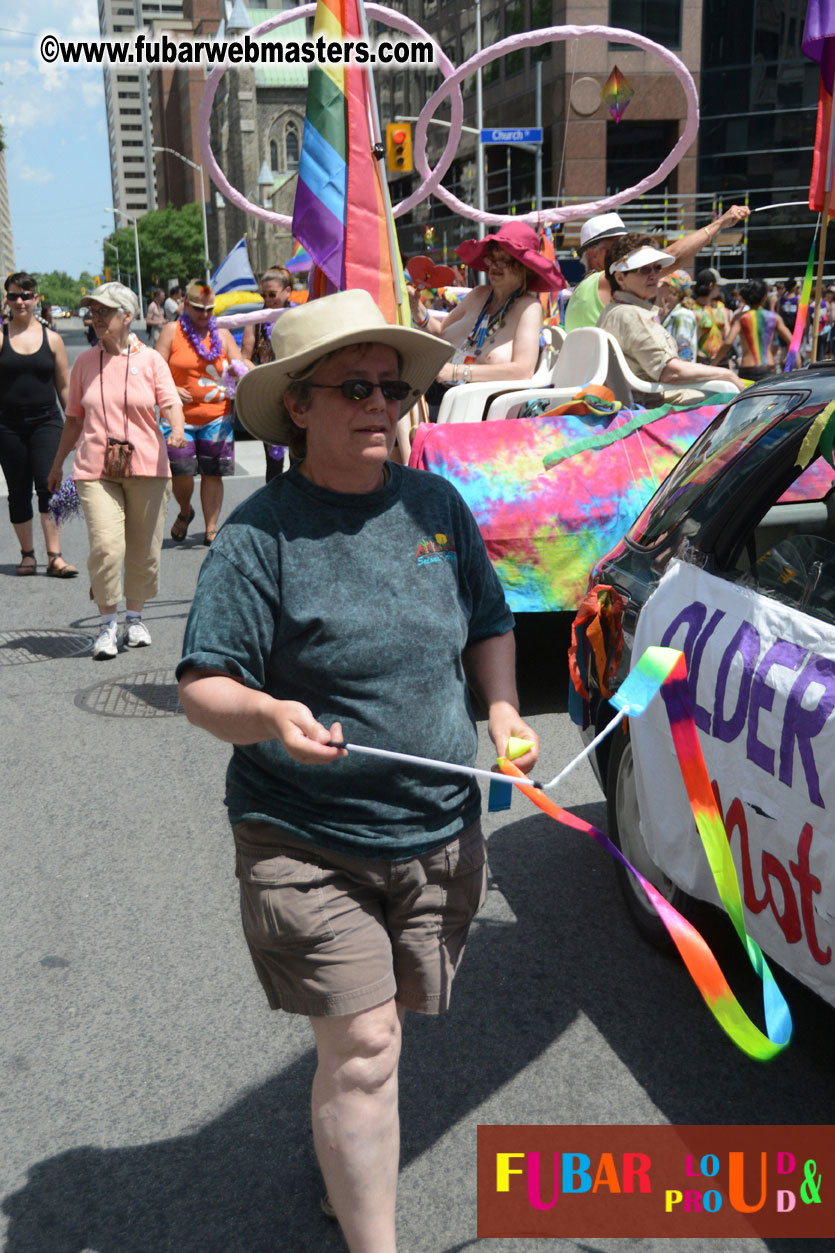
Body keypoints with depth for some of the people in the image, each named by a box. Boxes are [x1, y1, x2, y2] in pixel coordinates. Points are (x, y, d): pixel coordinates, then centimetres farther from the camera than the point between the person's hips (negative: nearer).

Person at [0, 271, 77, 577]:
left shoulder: (51, 339, 6)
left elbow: (64, 386, 11)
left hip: (46, 421, 0)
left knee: (47, 485, -13)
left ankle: (54, 557, -11)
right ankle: (27, 554, 19)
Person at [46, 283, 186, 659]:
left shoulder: (150, 360, 5)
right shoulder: (84, 362, 11)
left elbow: (171, 403, -4)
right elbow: (74, 418, 18)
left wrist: (177, 429, -26)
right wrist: (58, 463, 22)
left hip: (146, 466, 0)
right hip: (96, 468, 0)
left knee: (143, 549, 5)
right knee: (105, 546, -14)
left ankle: (135, 617, 25)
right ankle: (107, 624, 1)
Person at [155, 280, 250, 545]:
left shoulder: (222, 334, 11)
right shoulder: (172, 331, 4)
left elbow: (240, 366, 10)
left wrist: (242, 374, -14)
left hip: (216, 417, 2)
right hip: (180, 416, -2)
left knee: (213, 473, 1)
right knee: (181, 473, -8)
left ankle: (211, 528, 12)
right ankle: (185, 512, 23)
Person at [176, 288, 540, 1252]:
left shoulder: (435, 504, 3)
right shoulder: (259, 534, -12)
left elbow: (488, 623, 15)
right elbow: (203, 687, -13)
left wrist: (501, 706, -3)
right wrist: (269, 715, -34)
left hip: (439, 833, 5)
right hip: (306, 844, -5)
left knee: (372, 1028, 21)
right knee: (363, 1049, -5)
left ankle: (344, 1156, 50)